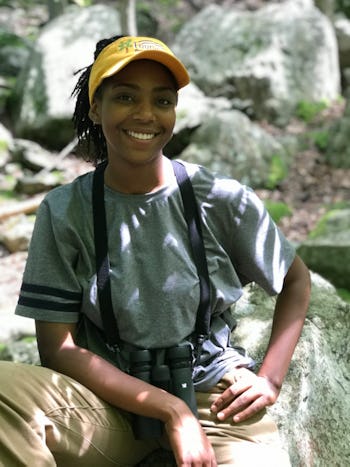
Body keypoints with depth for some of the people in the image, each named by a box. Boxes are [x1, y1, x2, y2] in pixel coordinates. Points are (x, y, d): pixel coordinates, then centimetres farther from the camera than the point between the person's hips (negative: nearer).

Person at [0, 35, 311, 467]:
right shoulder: (64, 211, -4)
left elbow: (295, 279, 11)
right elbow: (58, 349, -7)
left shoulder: (222, 200, -3)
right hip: (111, 398, 1)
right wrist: (172, 410, -16)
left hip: (215, 394, -1)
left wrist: (270, 378, -4)